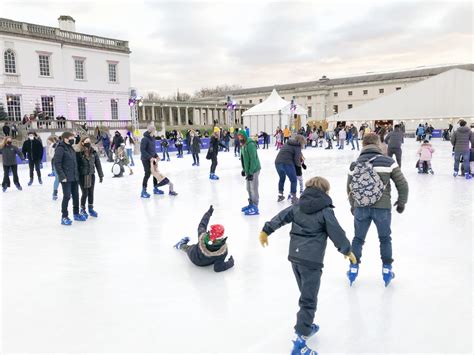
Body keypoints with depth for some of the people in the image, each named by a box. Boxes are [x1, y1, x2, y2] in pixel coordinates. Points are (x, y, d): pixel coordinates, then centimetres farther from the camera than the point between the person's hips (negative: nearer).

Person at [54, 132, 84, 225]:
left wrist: (77, 174, 16)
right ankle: (64, 217, 5)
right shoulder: (60, 149, -12)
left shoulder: (71, 148, 14)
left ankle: (76, 213, 28)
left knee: (76, 195, 14)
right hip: (66, 178, -8)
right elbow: (57, 164, -16)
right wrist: (62, 176, -20)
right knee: (67, 196, -5)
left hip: (74, 177, 8)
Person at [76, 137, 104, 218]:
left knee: (91, 193, 12)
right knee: (85, 193, 1)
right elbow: (76, 165, -10)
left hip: (91, 175, 4)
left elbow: (98, 164, 4)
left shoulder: (93, 152, 0)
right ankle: (82, 210, 20)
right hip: (82, 176, -4)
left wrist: (101, 175, 4)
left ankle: (91, 209, 28)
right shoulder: (79, 153, -12)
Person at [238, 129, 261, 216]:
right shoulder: (243, 145, 9)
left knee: (253, 189, -3)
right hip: (248, 170, 9)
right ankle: (251, 204, 30)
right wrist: (244, 169, 18)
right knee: (249, 188, 17)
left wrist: (251, 172, -23)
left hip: (253, 170, -9)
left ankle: (255, 208, 4)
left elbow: (253, 159, -24)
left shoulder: (250, 144, -21)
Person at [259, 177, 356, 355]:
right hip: (312, 260, -6)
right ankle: (299, 341, -5)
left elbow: (281, 217, 9)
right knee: (308, 301, -3)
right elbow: (336, 233, -3)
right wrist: (347, 250, 11)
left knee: (306, 295, 24)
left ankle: (306, 326, 38)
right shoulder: (325, 211, -7)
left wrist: (266, 231, 18)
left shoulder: (298, 206, 8)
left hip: (295, 257, 7)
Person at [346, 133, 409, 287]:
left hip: (361, 209, 2)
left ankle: (353, 268, 26)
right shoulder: (388, 162, -7)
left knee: (358, 238, 19)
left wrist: (353, 205, 25)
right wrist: (401, 202, 13)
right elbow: (402, 184, -3)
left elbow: (350, 188, 9)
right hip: (382, 208, -1)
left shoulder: (354, 165, 0)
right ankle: (386, 270, 28)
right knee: (385, 239, 20)